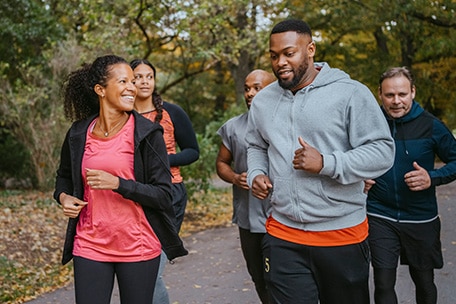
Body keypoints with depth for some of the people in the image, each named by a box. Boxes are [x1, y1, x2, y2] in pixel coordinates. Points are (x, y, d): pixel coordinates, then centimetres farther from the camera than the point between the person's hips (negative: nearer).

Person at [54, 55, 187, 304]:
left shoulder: (147, 133, -7)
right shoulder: (78, 134, 2)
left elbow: (162, 195, -9)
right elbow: (64, 177, 21)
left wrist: (117, 183, -20)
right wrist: (63, 196, 0)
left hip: (138, 248, -2)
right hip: (90, 246, 2)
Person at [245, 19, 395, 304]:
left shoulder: (351, 93, -9)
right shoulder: (263, 101, 8)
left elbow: (383, 151, -12)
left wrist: (326, 164, -23)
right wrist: (256, 174, 2)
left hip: (342, 235, -3)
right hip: (283, 237, 3)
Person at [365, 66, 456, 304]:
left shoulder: (430, 125, -8)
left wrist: (432, 178, -19)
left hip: (421, 219, 0)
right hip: (380, 217, 0)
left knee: (424, 282, 15)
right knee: (383, 284, -3)